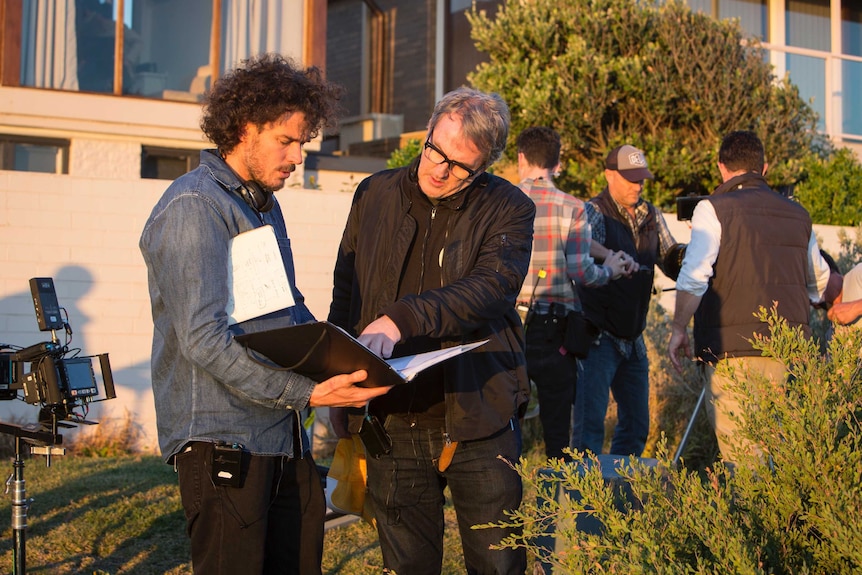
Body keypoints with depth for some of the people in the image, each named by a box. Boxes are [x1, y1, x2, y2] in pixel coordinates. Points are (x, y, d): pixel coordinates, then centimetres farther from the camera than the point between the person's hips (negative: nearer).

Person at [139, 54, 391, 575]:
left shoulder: (264, 204, 19)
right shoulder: (193, 208, -12)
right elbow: (205, 340, -21)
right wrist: (306, 393, -25)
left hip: (283, 435, 9)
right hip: (223, 438, -9)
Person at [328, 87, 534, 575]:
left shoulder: (508, 210, -3)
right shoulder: (375, 195, 7)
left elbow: (491, 288, -20)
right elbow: (345, 295, 14)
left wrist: (400, 320, -33)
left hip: (480, 420, -2)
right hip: (392, 421, 3)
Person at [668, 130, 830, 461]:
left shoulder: (714, 210, -2)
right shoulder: (797, 214, 15)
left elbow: (693, 277, -11)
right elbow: (819, 280, 26)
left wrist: (678, 328, -2)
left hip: (732, 344, -5)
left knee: (741, 452, -5)